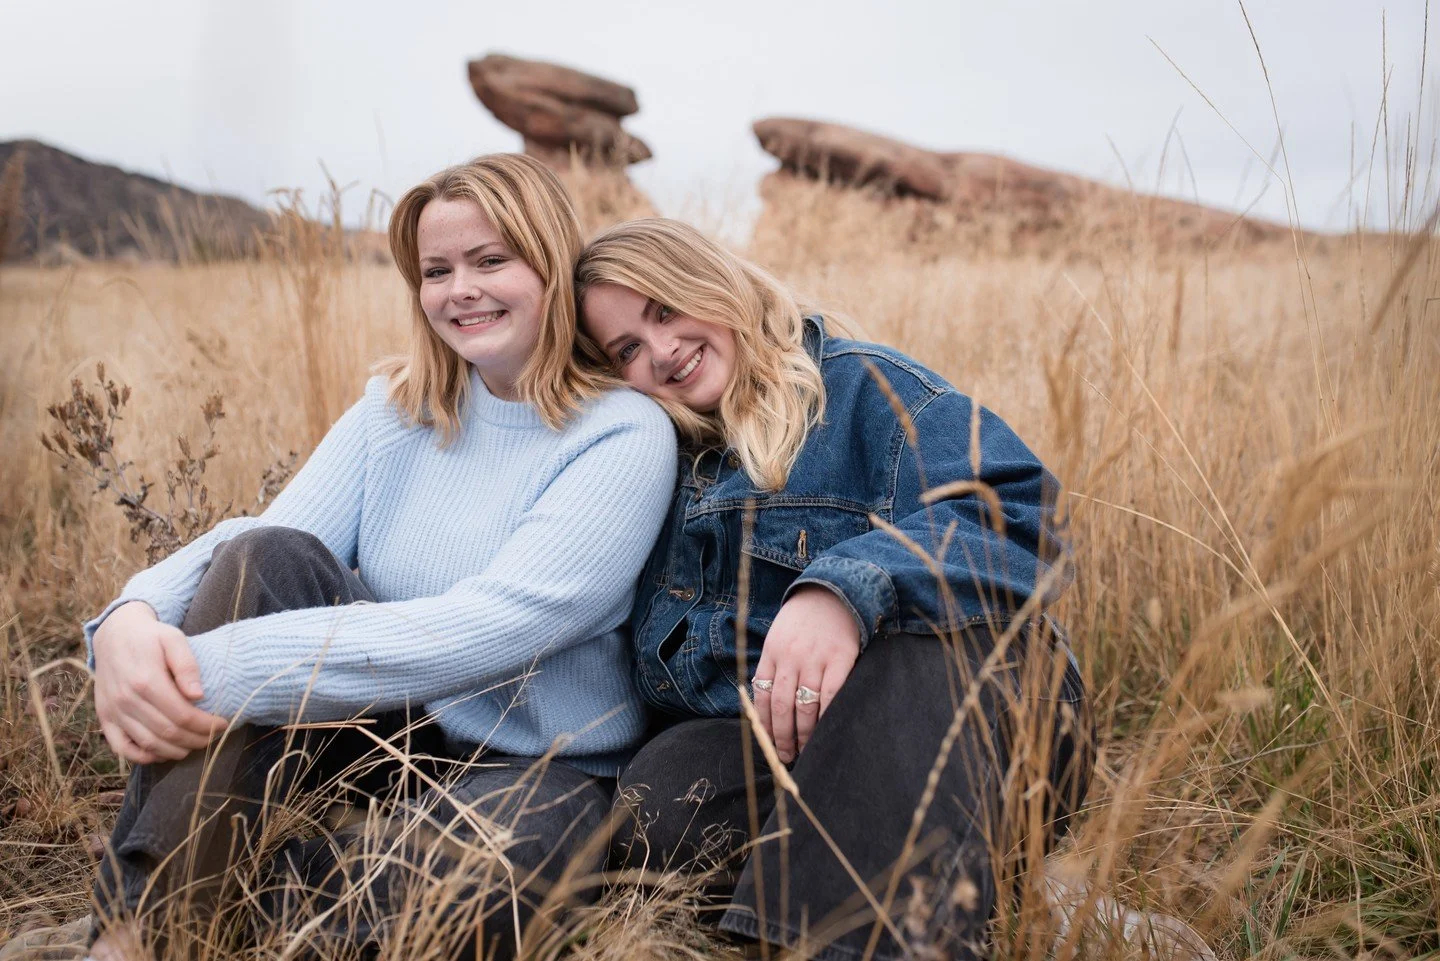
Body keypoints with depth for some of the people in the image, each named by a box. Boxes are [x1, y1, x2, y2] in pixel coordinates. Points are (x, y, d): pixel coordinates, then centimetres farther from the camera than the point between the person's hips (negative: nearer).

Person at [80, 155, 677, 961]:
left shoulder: (624, 434, -14)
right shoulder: (399, 405, 4)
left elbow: (497, 625, -27)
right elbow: (260, 548, -8)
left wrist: (224, 669, -33)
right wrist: (135, 617, -32)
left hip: (537, 768, -4)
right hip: (389, 733, 5)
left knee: (473, 879, -40)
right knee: (269, 556, -22)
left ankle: (206, 881, -13)